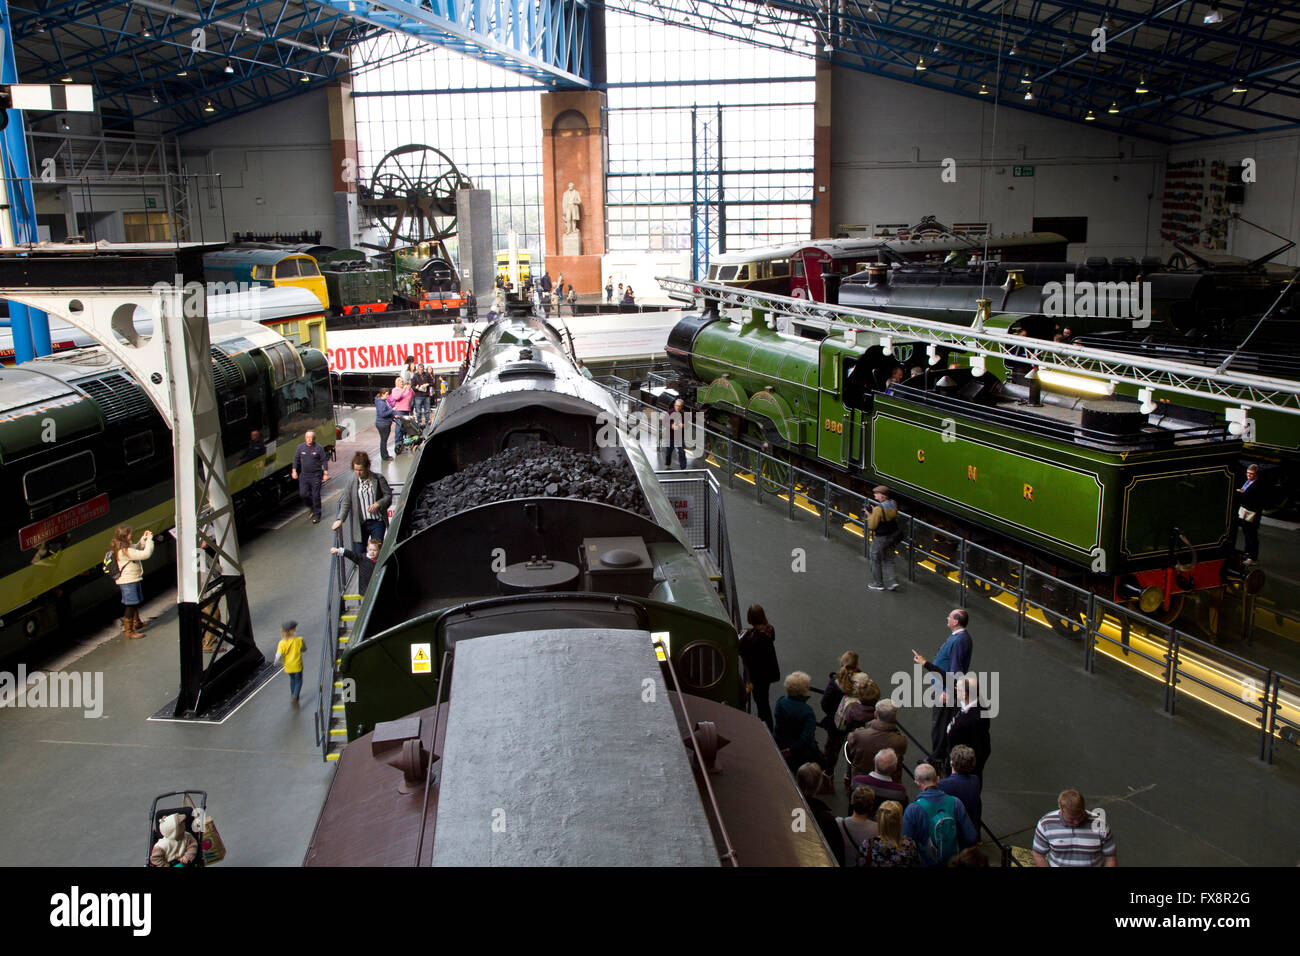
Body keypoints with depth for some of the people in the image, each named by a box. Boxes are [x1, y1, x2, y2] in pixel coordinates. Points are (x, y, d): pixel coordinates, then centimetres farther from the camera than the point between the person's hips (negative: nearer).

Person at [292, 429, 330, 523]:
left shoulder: (319, 448, -5)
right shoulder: (301, 447, 4)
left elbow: (324, 461, -2)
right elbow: (296, 459, 13)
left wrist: (325, 473, -6)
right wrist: (294, 471, 7)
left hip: (316, 476, -3)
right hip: (304, 475, 4)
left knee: (316, 495, -2)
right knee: (303, 494, 1)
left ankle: (317, 515, 9)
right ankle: (311, 508, 30)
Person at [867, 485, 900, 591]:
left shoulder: (879, 509, -26)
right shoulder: (893, 504, -3)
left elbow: (872, 525, -22)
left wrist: (869, 515, -5)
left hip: (880, 538, -7)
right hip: (892, 535, 7)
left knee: (876, 560, 12)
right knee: (889, 560, 19)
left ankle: (878, 584, 21)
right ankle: (893, 581, 11)